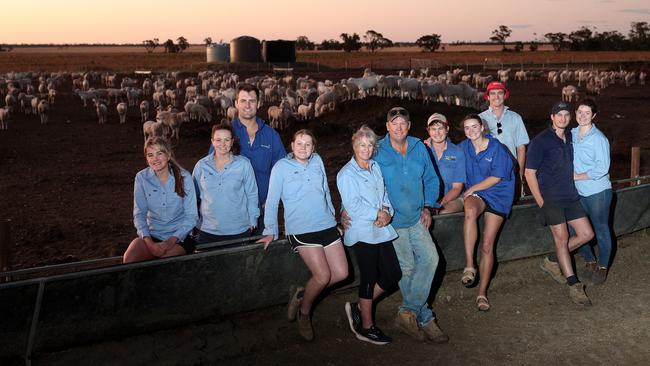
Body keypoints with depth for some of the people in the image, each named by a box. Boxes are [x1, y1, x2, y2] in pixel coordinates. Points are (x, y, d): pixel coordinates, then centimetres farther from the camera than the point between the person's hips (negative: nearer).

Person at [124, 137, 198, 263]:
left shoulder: (184, 177, -7)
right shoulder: (141, 178, -1)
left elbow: (191, 216, -6)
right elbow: (139, 214, -1)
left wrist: (171, 241, -17)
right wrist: (149, 242, -16)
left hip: (179, 236, -2)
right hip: (151, 234, 2)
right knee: (129, 259, -24)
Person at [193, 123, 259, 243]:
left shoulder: (244, 164, -3)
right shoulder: (201, 165, 2)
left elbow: (252, 195, 3)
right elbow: (193, 196, 11)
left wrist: (252, 221, 3)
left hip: (238, 230, -1)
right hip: (207, 231, 1)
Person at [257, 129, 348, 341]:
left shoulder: (317, 161, 10)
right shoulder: (281, 167, -3)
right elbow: (272, 201, 0)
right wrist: (271, 231, 1)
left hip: (327, 226, 6)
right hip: (300, 230, -6)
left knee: (341, 273, -1)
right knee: (323, 276, -16)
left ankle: (302, 294, 21)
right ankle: (304, 314, 10)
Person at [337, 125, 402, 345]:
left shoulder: (376, 168, 12)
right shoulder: (347, 174, -9)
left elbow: (385, 195, 13)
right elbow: (353, 206, -16)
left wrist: (387, 211, -7)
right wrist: (377, 214, -12)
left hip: (381, 230, 7)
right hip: (362, 232, -7)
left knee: (393, 274, 8)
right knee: (369, 279, 0)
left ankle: (359, 308, 23)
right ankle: (366, 327, 14)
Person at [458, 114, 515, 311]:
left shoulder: (496, 147, -8)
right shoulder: (463, 147, 3)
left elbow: (496, 178, -9)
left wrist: (472, 189, -9)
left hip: (498, 195, -1)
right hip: (474, 194, 2)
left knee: (487, 246, -5)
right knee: (470, 211, -38)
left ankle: (482, 293, 6)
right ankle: (469, 265, -35)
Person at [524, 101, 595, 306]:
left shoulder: (571, 139, 10)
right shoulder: (541, 141, -9)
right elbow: (529, 173, -10)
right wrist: (540, 202, -11)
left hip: (571, 197, 7)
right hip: (551, 199, -7)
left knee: (586, 234, 5)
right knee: (562, 239, -6)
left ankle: (553, 262, 19)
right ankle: (574, 286, 1)